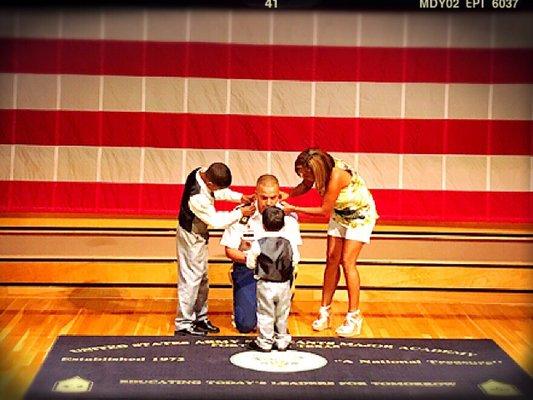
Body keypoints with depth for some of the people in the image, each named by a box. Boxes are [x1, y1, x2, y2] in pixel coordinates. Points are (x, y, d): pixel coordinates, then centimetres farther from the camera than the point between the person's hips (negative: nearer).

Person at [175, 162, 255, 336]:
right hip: (191, 237, -10)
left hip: (198, 233, 10)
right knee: (191, 279, 2)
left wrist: (240, 197, -3)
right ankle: (184, 324, 15)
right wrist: (241, 213, -15)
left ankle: (200, 318, 33)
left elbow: (219, 192, 8)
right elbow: (216, 220, -23)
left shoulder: (202, 172, -12)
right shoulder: (198, 198, -37)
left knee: (202, 278, 19)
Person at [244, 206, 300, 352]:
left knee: (265, 314, 8)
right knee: (282, 314, 16)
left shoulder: (258, 244, -11)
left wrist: (248, 253, 13)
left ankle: (265, 342, 13)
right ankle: (282, 341, 24)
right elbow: (295, 261, 2)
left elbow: (250, 264, -6)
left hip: (265, 285, -3)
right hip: (284, 285, 3)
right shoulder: (289, 243, -5)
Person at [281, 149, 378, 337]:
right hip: (339, 213, 7)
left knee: (347, 261, -13)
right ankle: (325, 312, 8)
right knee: (332, 259, 1)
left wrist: (293, 208, -27)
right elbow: (305, 187, 2)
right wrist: (288, 194, -17)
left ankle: (354, 317, -4)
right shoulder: (318, 170, -18)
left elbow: (324, 210, -30)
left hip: (361, 214, -7)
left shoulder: (337, 175, -38)